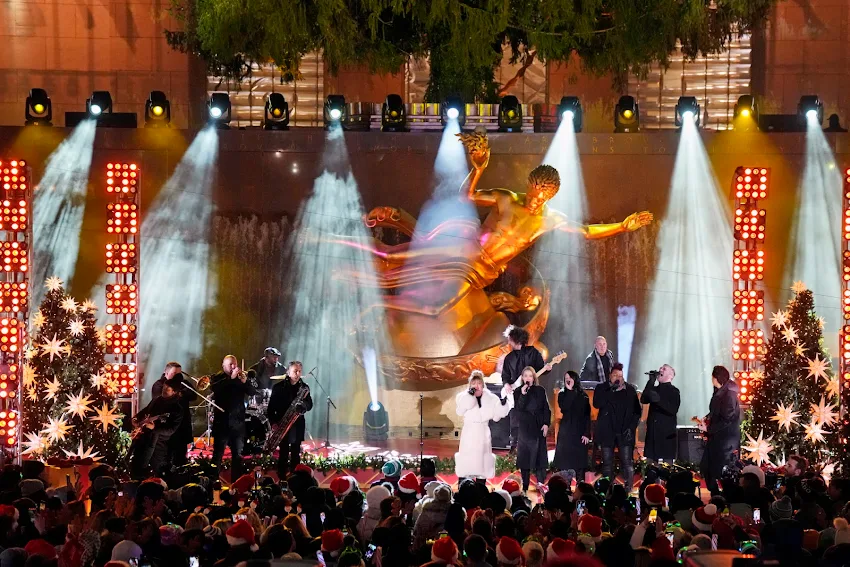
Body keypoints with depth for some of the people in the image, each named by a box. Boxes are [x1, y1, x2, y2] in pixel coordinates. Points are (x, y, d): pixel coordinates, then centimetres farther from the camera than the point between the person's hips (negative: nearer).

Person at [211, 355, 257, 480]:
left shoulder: (241, 377, 10)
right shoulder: (217, 378, 2)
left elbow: (253, 392, 0)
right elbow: (216, 390, -19)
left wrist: (245, 381, -17)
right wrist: (231, 378, -22)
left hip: (238, 422, 3)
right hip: (222, 422, -3)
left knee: (238, 455, 6)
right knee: (218, 454, -4)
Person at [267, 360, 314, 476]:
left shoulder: (304, 387, 7)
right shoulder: (279, 387, -2)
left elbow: (309, 405, 3)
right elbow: (271, 406, -2)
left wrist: (303, 404, -20)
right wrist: (273, 422, -10)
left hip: (298, 424, 2)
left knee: (296, 453, 5)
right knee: (283, 452, -2)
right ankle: (281, 477, 3)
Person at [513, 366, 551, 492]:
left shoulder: (540, 390, 6)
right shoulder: (518, 392, 4)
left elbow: (546, 409, 8)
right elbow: (517, 409, -9)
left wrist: (546, 424, -3)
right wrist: (523, 394, -18)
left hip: (538, 428, 1)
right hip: (524, 428, -1)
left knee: (539, 456, -2)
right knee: (524, 457, -1)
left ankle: (541, 484, -1)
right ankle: (525, 487, 2)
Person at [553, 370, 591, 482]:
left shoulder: (583, 396, 8)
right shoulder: (563, 395, 7)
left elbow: (587, 416, 4)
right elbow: (564, 408, -14)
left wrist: (587, 434, -5)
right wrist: (569, 391, -10)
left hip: (580, 432, 1)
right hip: (565, 432, -1)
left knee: (580, 460, 0)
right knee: (564, 461, -5)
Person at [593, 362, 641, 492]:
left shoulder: (630, 390, 8)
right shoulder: (602, 389, 6)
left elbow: (637, 411, 9)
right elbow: (597, 403, -10)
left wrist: (632, 427, -2)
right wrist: (611, 391, -14)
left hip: (625, 432, 0)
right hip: (607, 431, 0)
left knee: (627, 462, -8)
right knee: (607, 463, 1)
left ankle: (628, 488, -8)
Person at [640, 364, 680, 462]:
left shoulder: (673, 391, 0)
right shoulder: (654, 389, 15)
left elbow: (674, 410, -13)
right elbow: (643, 400, -1)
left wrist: (658, 400, -25)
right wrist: (651, 382, -3)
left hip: (667, 434, -5)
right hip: (653, 432, 5)